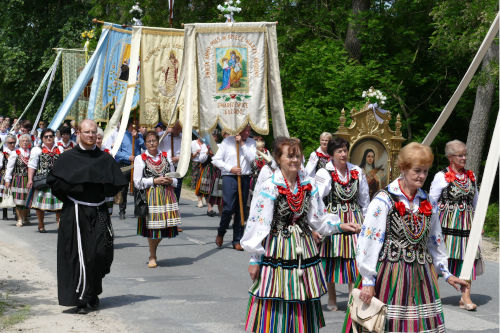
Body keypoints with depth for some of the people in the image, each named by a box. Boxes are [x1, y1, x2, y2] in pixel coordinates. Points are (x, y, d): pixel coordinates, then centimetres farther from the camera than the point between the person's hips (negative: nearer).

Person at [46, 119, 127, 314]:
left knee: (101, 253, -2)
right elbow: (53, 181, -5)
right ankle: (80, 300, 1)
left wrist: (99, 190, -1)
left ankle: (93, 293, 18)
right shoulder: (68, 158, 1)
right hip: (75, 213, -2)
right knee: (79, 256, -5)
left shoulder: (105, 159, 7)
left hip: (99, 212, 2)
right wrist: (76, 189, -7)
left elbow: (117, 184, 6)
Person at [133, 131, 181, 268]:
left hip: (167, 194, 4)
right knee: (153, 226, -5)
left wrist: (170, 181, -2)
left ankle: (153, 251, 26)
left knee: (165, 226, 2)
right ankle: (152, 257, 13)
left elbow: (175, 179, 20)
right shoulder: (140, 159, 3)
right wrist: (154, 181, -12)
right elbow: (138, 182, -3)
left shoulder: (166, 157, 15)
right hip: (150, 195, -4)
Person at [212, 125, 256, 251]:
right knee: (228, 208, -10)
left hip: (244, 178, 3)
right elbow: (216, 159, 1)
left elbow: (251, 158, -5)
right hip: (229, 178, -3)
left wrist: (242, 144, -8)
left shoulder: (251, 142, 11)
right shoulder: (228, 141, 2)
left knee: (241, 210, 4)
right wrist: (230, 168, -9)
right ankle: (220, 233, 15)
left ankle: (237, 240, 11)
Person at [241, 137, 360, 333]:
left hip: (303, 249, 5)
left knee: (304, 307, 9)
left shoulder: (309, 186, 6)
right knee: (276, 306, -3)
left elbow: (318, 219, 12)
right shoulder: (269, 188, -9)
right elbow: (258, 224, -9)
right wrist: (255, 259, -9)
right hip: (277, 249, -4)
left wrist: (339, 226, -3)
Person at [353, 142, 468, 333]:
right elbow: (368, 240, -12)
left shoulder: (427, 203, 12)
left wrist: (446, 274, 24)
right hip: (392, 273, -6)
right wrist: (368, 281, -15)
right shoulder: (384, 200, -8)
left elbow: (435, 241, 23)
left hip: (422, 274, 6)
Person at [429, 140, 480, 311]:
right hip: (447, 223, -4)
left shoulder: (470, 176, 12)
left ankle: (466, 297, -4)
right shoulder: (442, 176, -4)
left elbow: (475, 202, 20)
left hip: (467, 222, 4)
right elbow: (432, 201, -1)